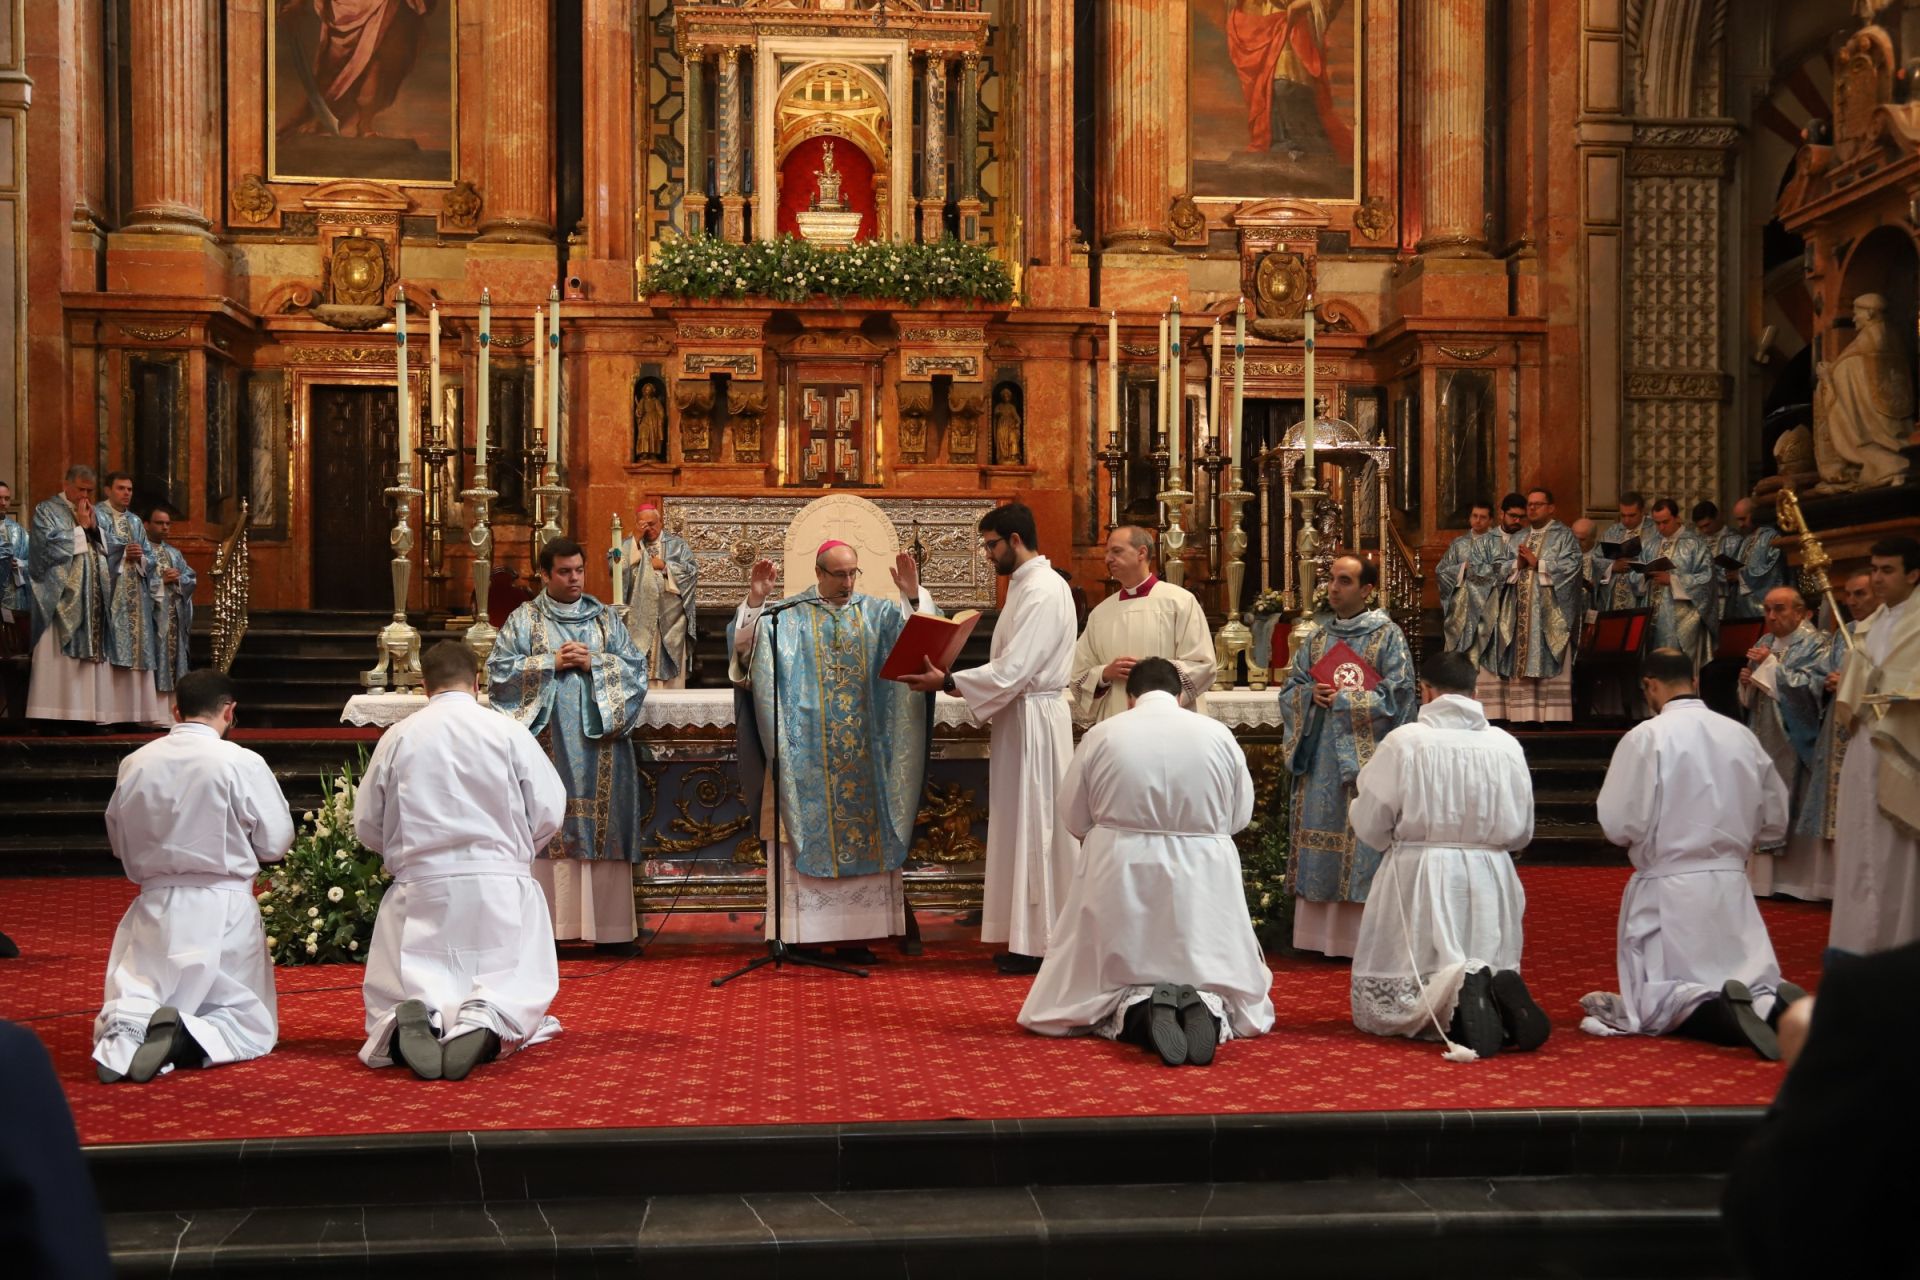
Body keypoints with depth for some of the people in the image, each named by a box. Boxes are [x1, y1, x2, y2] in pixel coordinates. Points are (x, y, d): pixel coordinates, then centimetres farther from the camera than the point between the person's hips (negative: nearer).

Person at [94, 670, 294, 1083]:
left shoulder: (134, 764, -1)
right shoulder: (242, 763, -13)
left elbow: (120, 844, 10)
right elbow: (276, 843, -7)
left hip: (155, 906, 3)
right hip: (223, 907, -3)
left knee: (131, 1003, 18)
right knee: (253, 1027, 10)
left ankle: (125, 1029, -18)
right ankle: (190, 1038, -21)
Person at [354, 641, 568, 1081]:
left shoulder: (397, 737, 1)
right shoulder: (509, 731, -2)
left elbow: (367, 825, 7)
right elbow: (550, 813, -1)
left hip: (421, 886, 1)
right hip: (501, 885, -1)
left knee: (394, 995, 12)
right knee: (517, 993, 10)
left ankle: (416, 1017, -24)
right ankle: (485, 1021, -25)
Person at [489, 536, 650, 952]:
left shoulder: (605, 618, 13)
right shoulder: (524, 618, 7)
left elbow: (636, 667, 8)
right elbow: (499, 669, 0)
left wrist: (594, 663, -8)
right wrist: (552, 662, -9)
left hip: (599, 744, 2)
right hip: (547, 743, -2)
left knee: (601, 827, 1)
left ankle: (610, 927, 4)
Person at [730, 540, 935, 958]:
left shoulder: (877, 612, 9)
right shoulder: (789, 615, 4)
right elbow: (745, 648, -5)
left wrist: (913, 595, -18)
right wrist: (755, 601, -19)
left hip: (863, 755, 2)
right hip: (807, 753, -2)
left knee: (862, 835, 2)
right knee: (810, 834, -2)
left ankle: (854, 932, 6)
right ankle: (801, 933, 2)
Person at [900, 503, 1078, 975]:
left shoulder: (1043, 591, -17)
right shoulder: (1025, 586, 15)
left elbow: (1013, 670, -23)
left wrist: (947, 682, -17)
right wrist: (959, 683, 7)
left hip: (1035, 721, -10)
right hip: (1018, 718, 10)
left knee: (1035, 826, -4)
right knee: (1022, 825, 12)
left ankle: (1040, 943, 4)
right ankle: (1027, 936, 18)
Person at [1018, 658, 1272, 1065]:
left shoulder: (1102, 735, -4)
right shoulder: (1218, 735, -2)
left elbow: (1074, 818, 2)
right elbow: (1241, 814, 6)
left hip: (1120, 879, -1)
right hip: (1201, 881, 1)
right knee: (1240, 1005, 16)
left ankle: (1135, 1008, -18)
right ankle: (1206, 1006, -18)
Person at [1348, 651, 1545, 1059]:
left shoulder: (1404, 741, -10)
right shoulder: (1506, 745, 0)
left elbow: (1369, 826, -5)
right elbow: (1521, 832, 8)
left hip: (1419, 877, -3)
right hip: (1488, 877, 3)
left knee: (1383, 1004, 6)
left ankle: (1454, 989, -25)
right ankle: (1497, 997, -16)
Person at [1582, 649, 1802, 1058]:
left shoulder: (1646, 736, -12)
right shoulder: (1742, 736, 3)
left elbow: (1619, 825, -13)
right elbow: (1775, 824, 10)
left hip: (1667, 885, -4)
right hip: (1732, 883, 4)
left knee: (1653, 1006, 5)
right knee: (1750, 984, 17)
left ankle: (1717, 1014, -25)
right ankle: (1772, 1004, -17)